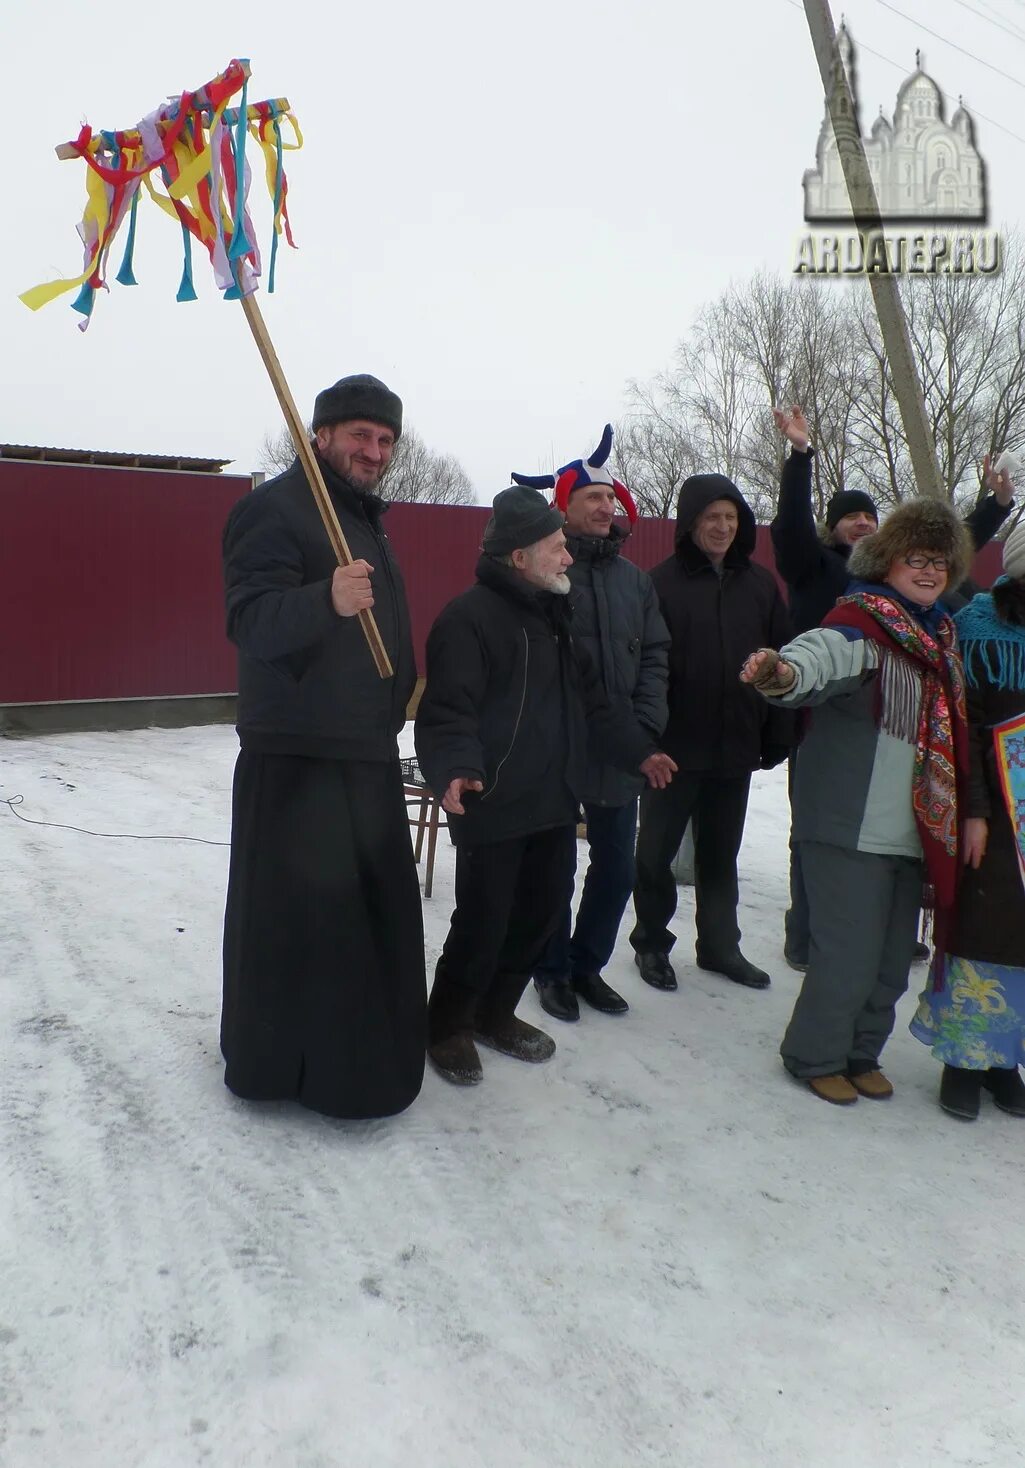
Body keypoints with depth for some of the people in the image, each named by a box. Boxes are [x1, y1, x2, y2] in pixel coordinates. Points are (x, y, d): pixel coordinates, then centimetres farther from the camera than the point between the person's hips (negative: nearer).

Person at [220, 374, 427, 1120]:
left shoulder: (368, 518, 19)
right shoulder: (276, 506, -10)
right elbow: (250, 620, -26)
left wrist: (400, 698, 28)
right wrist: (326, 600, -42)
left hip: (368, 752, 10)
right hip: (296, 756, -9)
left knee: (373, 907, 15)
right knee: (295, 910, -4)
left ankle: (361, 1053, 31)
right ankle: (277, 1060, 12)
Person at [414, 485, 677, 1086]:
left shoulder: (554, 616, 16)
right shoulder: (471, 617, -13)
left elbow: (590, 699, 22)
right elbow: (448, 709, -20)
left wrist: (639, 749, 22)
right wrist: (456, 768, -36)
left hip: (555, 801, 9)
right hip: (493, 807, -8)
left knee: (543, 910, 14)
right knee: (483, 922, -1)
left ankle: (495, 1013, 34)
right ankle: (449, 1026, 22)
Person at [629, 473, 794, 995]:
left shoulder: (760, 584, 5)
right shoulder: (662, 582, -7)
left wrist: (777, 735, 4)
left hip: (736, 747, 4)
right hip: (674, 747, -4)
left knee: (720, 855, 16)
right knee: (656, 852, 8)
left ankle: (720, 946, 31)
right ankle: (651, 944, 25)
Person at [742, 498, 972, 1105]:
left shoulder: (942, 633, 15)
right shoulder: (861, 617, -10)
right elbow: (826, 651, -34)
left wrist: (963, 813, 24)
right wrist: (786, 672, -56)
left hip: (914, 828, 8)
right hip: (853, 826, -8)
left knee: (892, 960, 16)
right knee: (849, 955, -1)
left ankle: (862, 1054, 36)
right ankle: (816, 1056, 22)